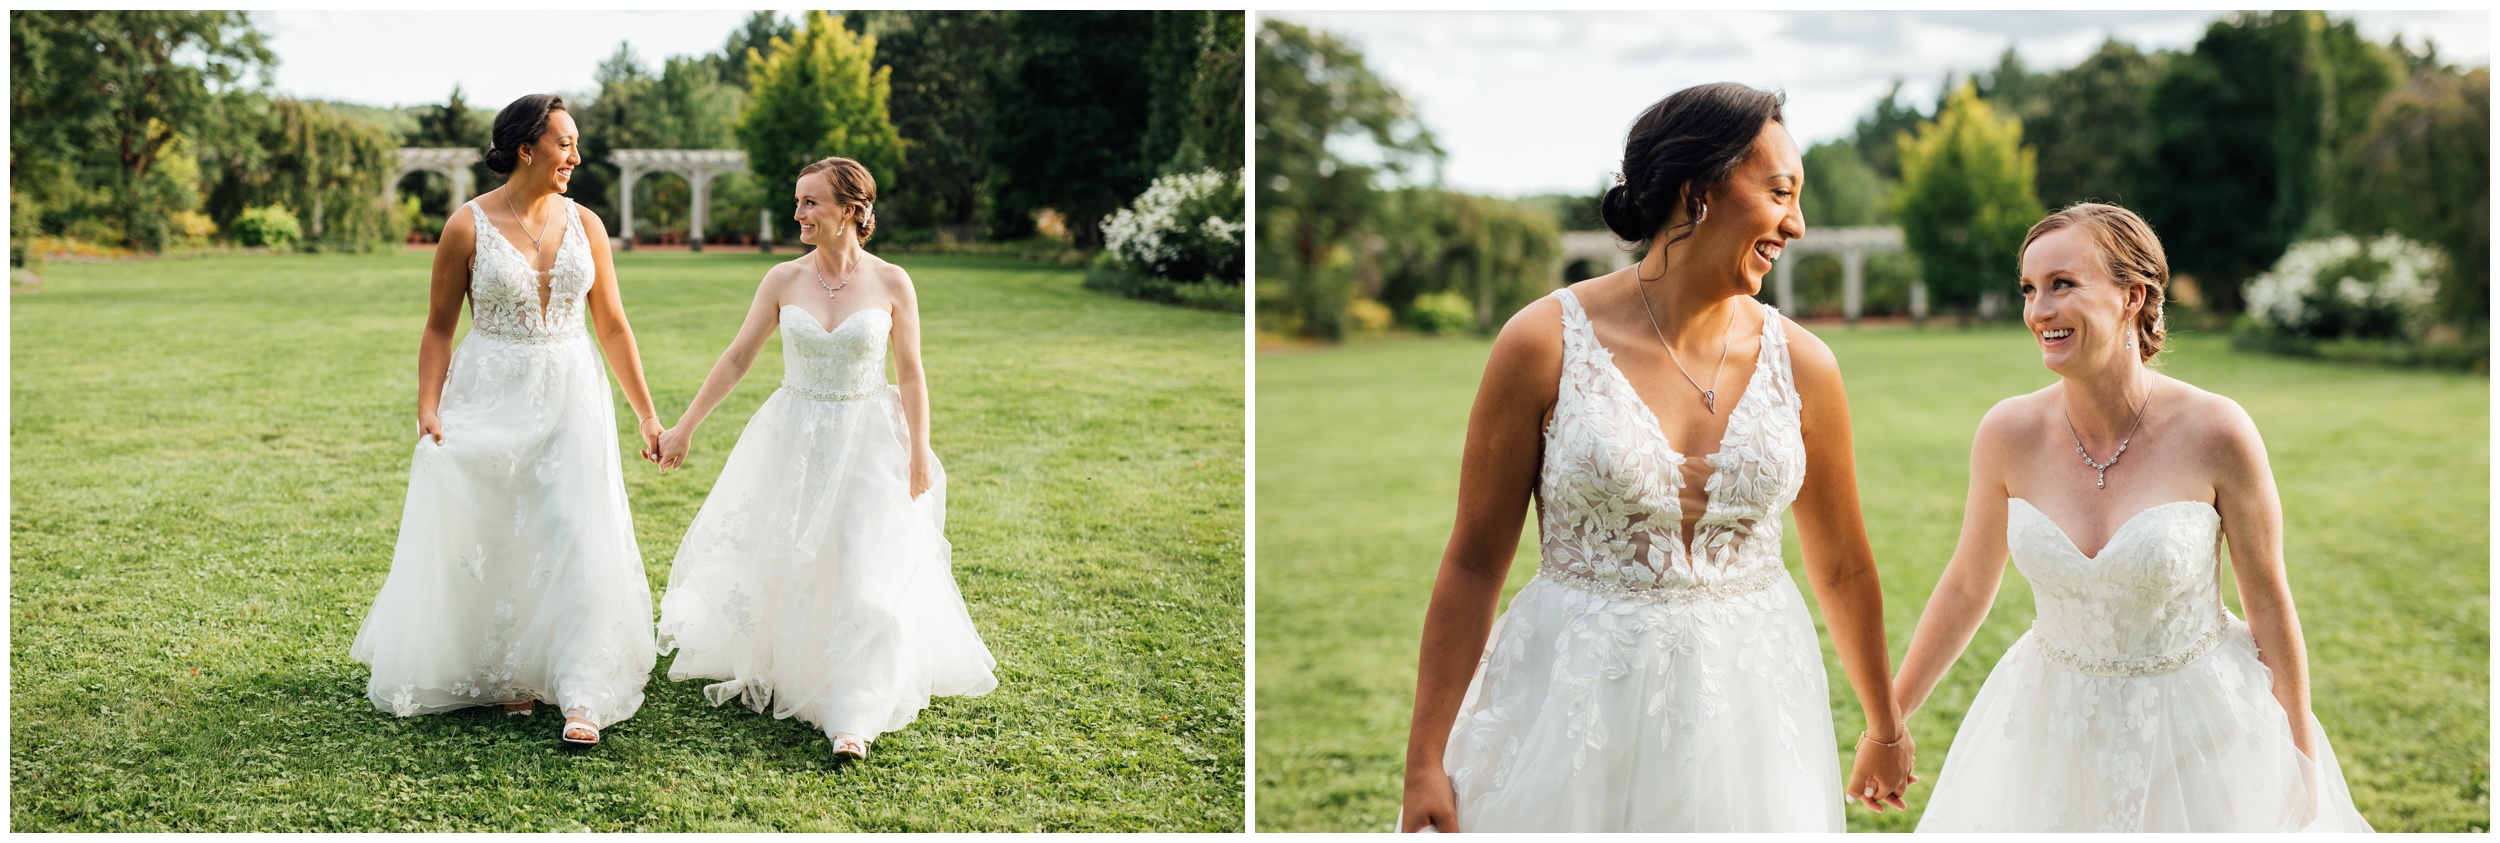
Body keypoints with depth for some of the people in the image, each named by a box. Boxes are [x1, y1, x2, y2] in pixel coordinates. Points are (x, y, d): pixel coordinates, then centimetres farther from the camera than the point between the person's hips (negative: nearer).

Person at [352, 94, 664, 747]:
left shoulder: (584, 225, 4)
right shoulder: (468, 227, -4)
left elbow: (613, 325, 9)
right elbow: (439, 328, 0)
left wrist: (646, 415, 9)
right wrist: (427, 411, -11)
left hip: (571, 400, 2)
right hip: (491, 400, -1)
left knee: (578, 540, -10)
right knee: (492, 544, 6)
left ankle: (582, 698, -9)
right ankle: (505, 677, 26)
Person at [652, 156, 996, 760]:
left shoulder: (891, 284, -6)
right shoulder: (783, 280, -2)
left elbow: (911, 377, -2)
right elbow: (737, 358, 2)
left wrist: (919, 455, -6)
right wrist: (686, 427, 1)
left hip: (867, 443, -2)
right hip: (793, 439, 2)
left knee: (863, 575, -5)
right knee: (779, 563, 10)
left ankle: (852, 717, -1)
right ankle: (767, 673, 33)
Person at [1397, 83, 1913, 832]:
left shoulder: (1800, 364, -1)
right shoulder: (1546, 343, -10)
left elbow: (1842, 567, 11)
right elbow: (1474, 562, -7)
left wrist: (1885, 731, 22)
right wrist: (1425, 760, -7)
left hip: (1746, 707, 3)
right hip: (1576, 706, -2)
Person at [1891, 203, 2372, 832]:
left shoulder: (2215, 433, -18)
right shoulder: (2009, 434, -12)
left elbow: (2269, 603, -7)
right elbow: (1966, 589, 1)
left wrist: (2302, 759, -1)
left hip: (2198, 728, -2)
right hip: (2054, 730, 2)